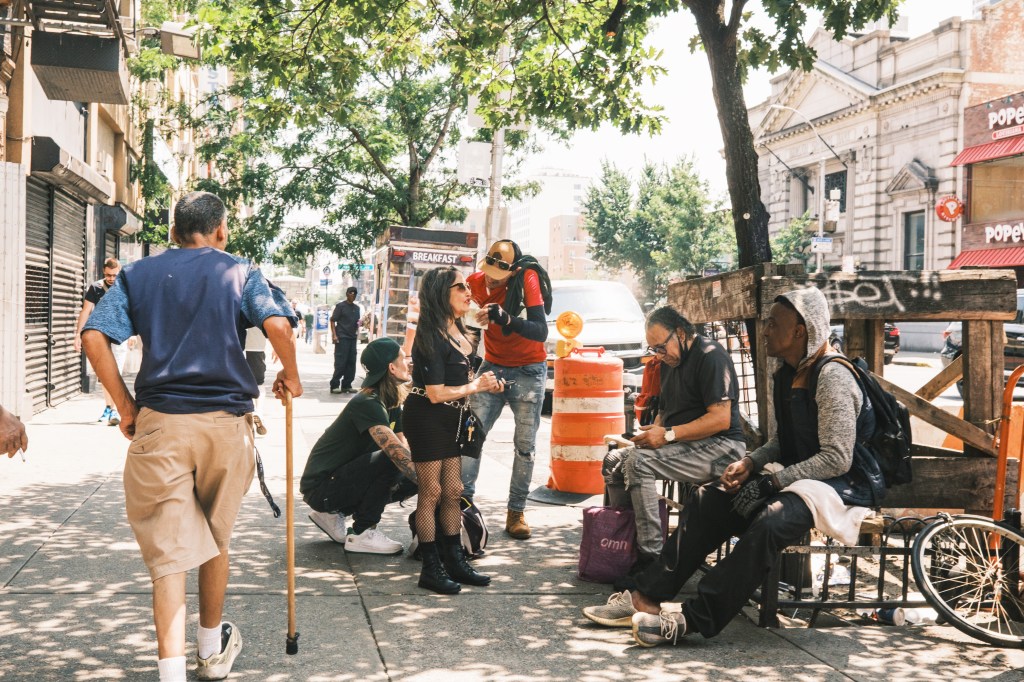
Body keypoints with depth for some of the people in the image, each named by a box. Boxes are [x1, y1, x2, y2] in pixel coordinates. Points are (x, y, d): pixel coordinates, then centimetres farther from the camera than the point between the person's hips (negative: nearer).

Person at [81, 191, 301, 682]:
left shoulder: (138, 274, 10)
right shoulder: (240, 273, 4)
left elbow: (93, 337, -2)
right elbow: (277, 324, -14)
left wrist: (125, 405, 3)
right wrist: (290, 376, 3)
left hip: (158, 421, 0)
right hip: (226, 421, 0)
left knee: (168, 550, 1)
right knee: (216, 540, 19)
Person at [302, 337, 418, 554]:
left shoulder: (392, 405, 7)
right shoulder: (368, 404, -23)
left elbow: (405, 445, 0)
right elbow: (397, 451, -34)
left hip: (341, 479, 10)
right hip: (320, 487, -10)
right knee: (391, 461, -26)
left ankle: (332, 513, 11)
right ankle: (362, 535, -12)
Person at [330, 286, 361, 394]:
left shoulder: (356, 308, 15)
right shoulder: (341, 306, -3)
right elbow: (333, 320, -6)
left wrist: (357, 333, 9)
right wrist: (334, 335, -13)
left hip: (352, 338, 6)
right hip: (342, 338, -6)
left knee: (351, 363, 6)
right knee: (340, 363, -7)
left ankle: (346, 385, 13)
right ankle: (334, 385, -2)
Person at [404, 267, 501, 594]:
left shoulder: (457, 330, 8)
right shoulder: (431, 337, -19)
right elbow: (436, 393, -22)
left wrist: (485, 383, 1)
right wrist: (476, 387, -11)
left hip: (451, 420, 9)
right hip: (426, 418, -9)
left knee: (453, 491, 13)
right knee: (431, 493, -1)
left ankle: (455, 561, 24)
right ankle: (431, 569, 9)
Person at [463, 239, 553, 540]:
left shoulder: (528, 279, -21)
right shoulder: (477, 282, -10)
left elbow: (541, 332, -30)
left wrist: (506, 318, -45)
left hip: (528, 371, -3)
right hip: (492, 366, 3)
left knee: (525, 445, -1)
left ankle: (516, 512, 8)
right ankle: (464, 500, -1)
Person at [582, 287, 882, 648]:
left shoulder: (832, 378, -18)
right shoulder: (787, 375, 10)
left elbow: (837, 459, -23)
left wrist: (769, 483, -22)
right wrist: (751, 463, -1)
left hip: (843, 483, -9)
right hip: (800, 477, 9)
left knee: (769, 521, -36)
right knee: (707, 499, -3)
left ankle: (694, 619, -32)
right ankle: (647, 597, -7)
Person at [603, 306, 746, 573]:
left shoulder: (710, 356, -13)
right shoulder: (670, 361, 16)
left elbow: (721, 419, -21)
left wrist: (668, 434, -22)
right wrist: (654, 431, 2)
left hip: (720, 447, -10)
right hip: (683, 443, 10)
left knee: (639, 461, -28)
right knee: (614, 460, -1)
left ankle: (650, 555, -26)